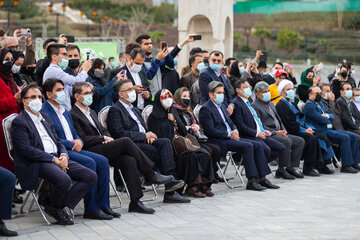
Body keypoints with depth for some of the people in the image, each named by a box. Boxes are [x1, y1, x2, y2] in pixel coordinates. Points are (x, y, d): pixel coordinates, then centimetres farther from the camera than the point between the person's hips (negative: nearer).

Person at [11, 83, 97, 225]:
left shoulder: (45, 118, 24)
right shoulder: (19, 122, -3)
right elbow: (26, 150, -14)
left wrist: (64, 156, -1)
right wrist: (53, 159, -16)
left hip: (57, 159, 8)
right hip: (35, 163, -8)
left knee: (91, 176, -7)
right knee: (64, 179, -36)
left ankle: (60, 206, -8)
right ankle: (55, 207, -4)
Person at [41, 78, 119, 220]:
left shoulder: (65, 112, 23)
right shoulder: (44, 112, -7)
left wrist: (78, 141, 2)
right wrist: (71, 144, -13)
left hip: (74, 149, 9)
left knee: (102, 161, -11)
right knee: (89, 162, -27)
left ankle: (103, 205, -10)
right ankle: (91, 209, -22)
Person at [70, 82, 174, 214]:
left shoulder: (91, 112, 26)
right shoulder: (73, 115, -3)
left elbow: (104, 130, 27)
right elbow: (83, 140, -11)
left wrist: (108, 137, 3)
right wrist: (104, 138, -7)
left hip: (104, 150, 8)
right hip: (91, 152, -8)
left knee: (129, 160, -21)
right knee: (126, 141, -23)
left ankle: (135, 202, -23)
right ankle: (150, 175, -12)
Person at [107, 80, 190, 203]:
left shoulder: (135, 110, 28)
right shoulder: (115, 110, 0)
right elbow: (120, 134, -13)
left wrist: (149, 136, 0)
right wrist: (145, 136, -11)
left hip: (144, 142, 7)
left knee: (165, 142, -23)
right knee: (161, 153, -26)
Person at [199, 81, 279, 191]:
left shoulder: (221, 106, 23)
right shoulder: (205, 109, -7)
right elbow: (210, 131, -15)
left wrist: (235, 131, 2)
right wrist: (229, 134, -15)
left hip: (231, 138, 9)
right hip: (219, 141, -9)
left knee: (258, 145, -6)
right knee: (248, 146, -27)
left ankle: (262, 178, -7)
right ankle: (251, 181, -26)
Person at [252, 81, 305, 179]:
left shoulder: (271, 104, 24)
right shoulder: (255, 106, -5)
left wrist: (283, 131, 4)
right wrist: (275, 132, -19)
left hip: (279, 133, 9)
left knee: (300, 141, -5)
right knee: (287, 141, -31)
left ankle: (293, 167, -7)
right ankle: (282, 170, -22)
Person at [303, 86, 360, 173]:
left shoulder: (320, 103, 23)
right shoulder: (309, 105, -9)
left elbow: (332, 115, 20)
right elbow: (321, 120, -18)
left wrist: (327, 115, -2)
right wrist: (328, 119, 3)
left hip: (330, 130, 10)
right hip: (321, 132, -10)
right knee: (345, 138, -26)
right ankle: (346, 165, -24)